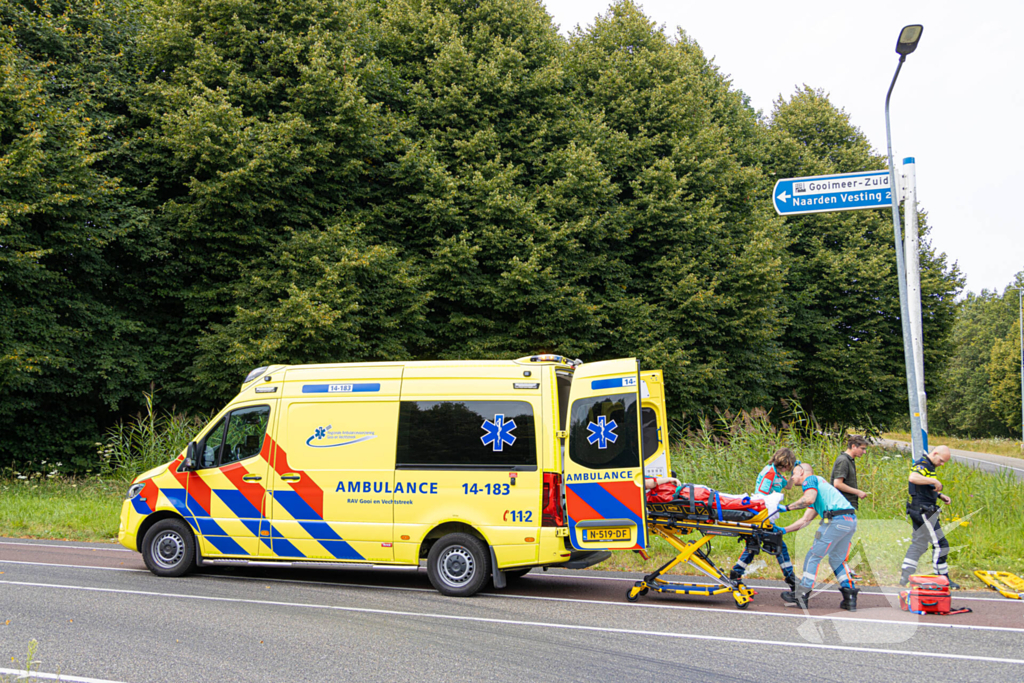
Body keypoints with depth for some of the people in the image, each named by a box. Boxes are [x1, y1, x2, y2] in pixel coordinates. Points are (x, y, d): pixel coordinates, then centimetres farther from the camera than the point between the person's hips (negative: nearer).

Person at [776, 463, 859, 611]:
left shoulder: (810, 479, 7)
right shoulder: (818, 483, 33)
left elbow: (809, 499, -16)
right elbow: (805, 520, 29)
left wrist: (787, 507, -8)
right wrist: (784, 530, 28)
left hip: (836, 519, -9)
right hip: (851, 520, 9)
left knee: (813, 557, 0)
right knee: (837, 559, 20)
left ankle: (800, 597, 3)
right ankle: (850, 597, 12)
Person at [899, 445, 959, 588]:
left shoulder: (929, 467, 18)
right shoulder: (922, 465, -15)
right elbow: (913, 478, -37)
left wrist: (940, 495, 15)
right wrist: (935, 481, -33)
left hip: (921, 512, 11)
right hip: (923, 511, -11)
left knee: (918, 544, 13)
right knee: (940, 544, -5)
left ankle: (905, 577, 14)